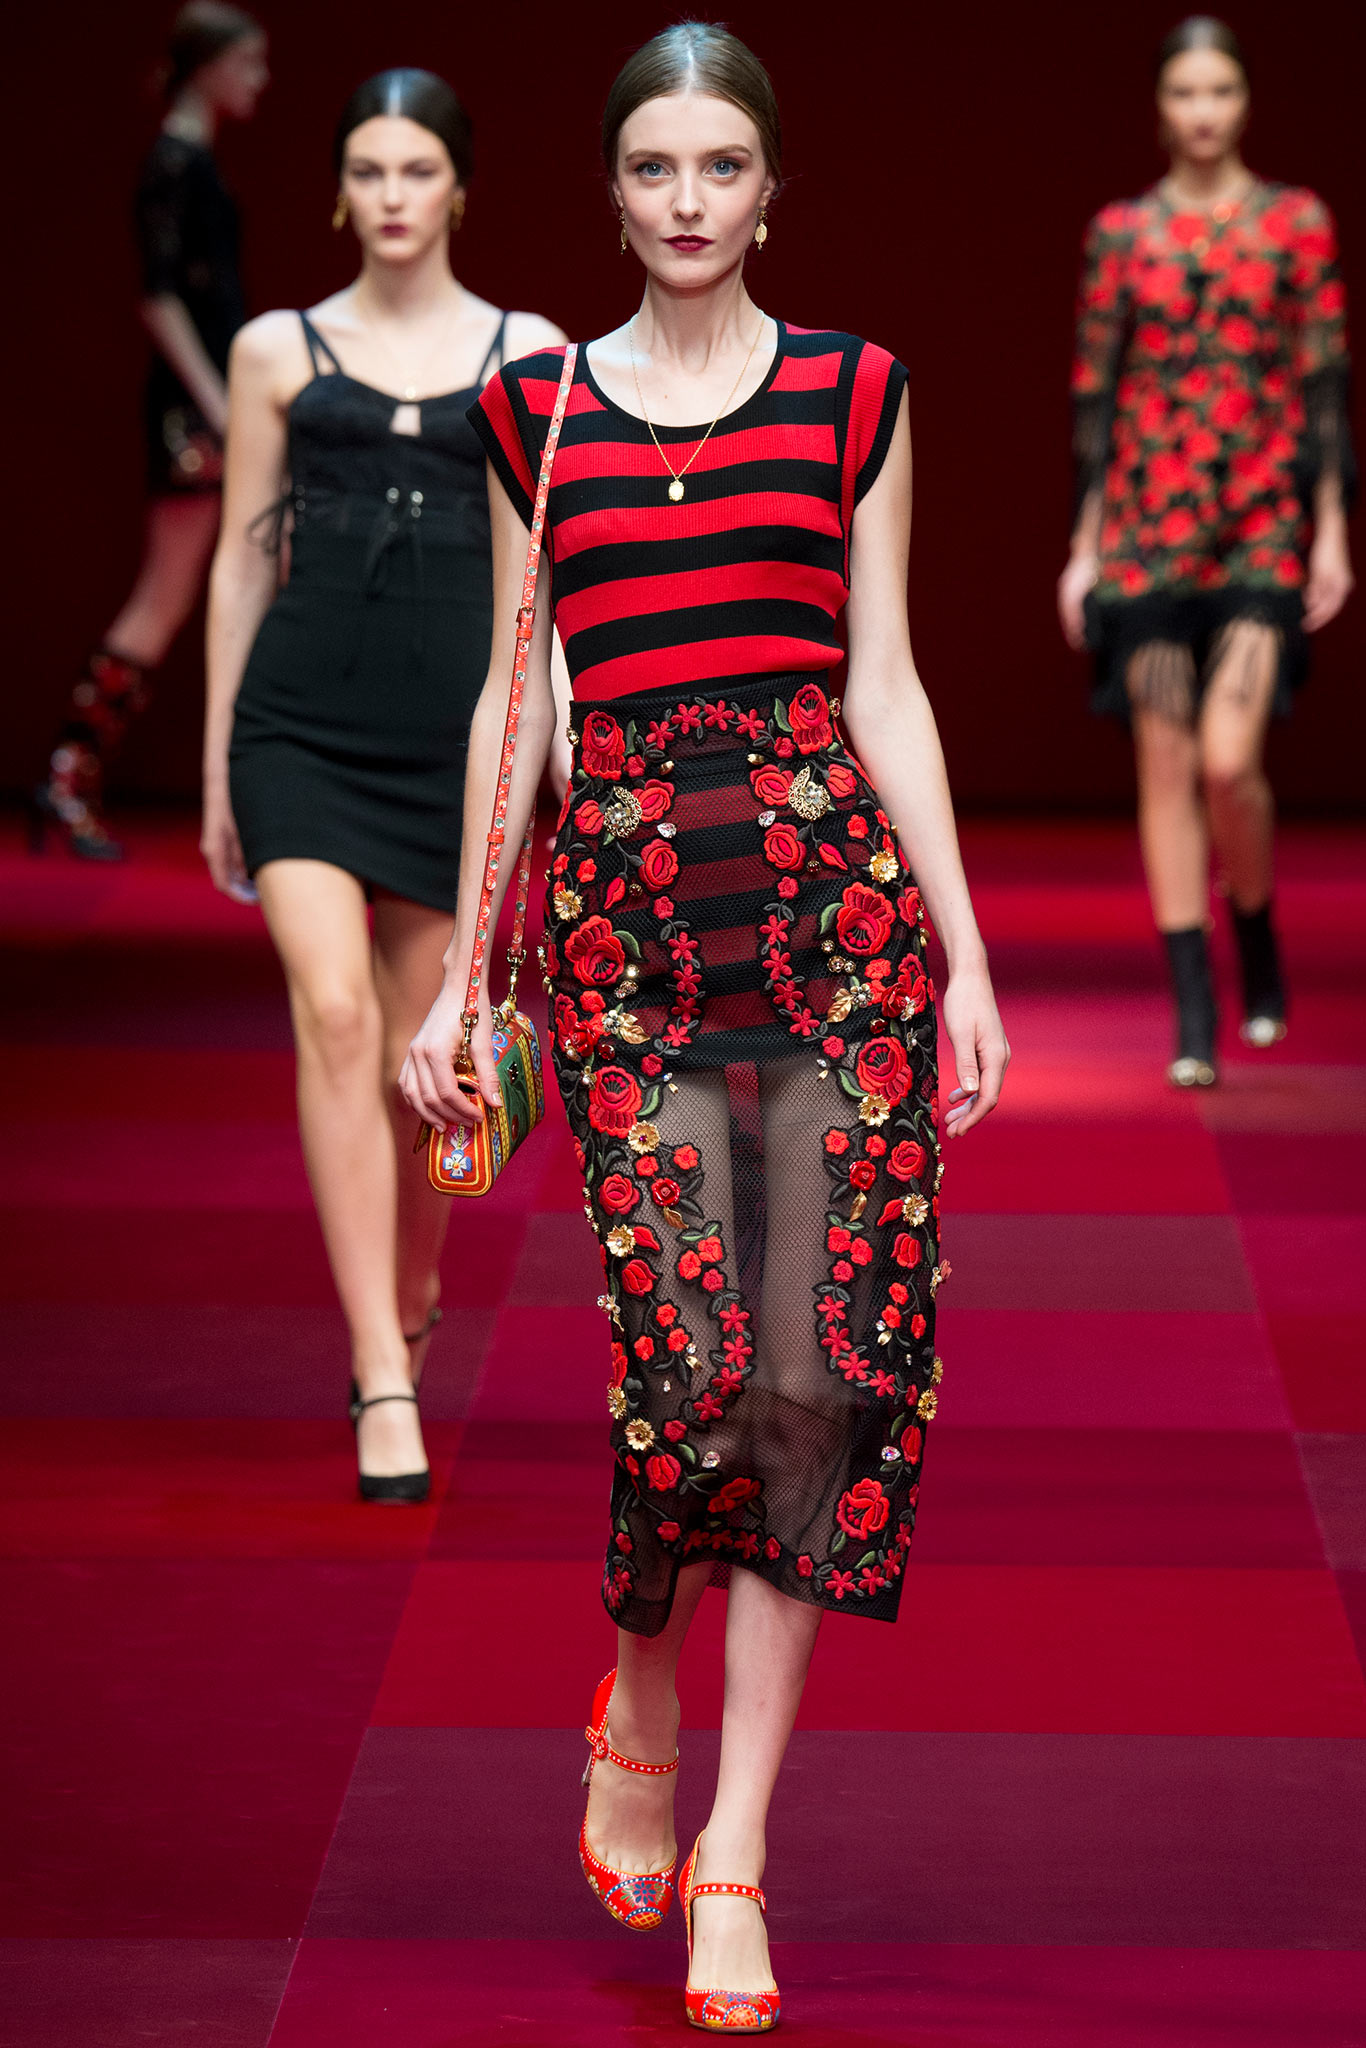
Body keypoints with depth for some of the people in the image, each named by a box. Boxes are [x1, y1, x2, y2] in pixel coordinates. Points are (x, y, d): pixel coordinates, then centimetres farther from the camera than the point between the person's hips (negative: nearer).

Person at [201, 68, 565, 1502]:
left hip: (457, 721, 1)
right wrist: (215, 764, 10)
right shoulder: (277, 350, 8)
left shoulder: (527, 354, 7)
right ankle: (385, 1384, -18)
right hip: (302, 716, 0)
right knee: (334, 1015, -17)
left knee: (420, 1054, 5)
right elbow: (241, 559, 11)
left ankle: (404, 1307, 33)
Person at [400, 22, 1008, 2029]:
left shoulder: (850, 392, 8)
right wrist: (460, 984, 10)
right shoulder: (535, 407, 10)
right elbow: (515, 697, 12)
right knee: (692, 1358, -8)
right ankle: (639, 1718, 22)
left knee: (817, 1364, -5)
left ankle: (731, 1856, 5)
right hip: (621, 902, 0)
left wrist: (969, 956, 2)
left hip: (829, 885, 0)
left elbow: (885, 683, 7)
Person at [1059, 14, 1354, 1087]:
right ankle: (1194, 1016, 6)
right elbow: (1094, 393, 7)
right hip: (1149, 523, 2)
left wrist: (1332, 532, -3)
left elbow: (1325, 380, 2)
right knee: (1166, 766, 0)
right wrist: (1084, 546, 4)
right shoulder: (1120, 233, 6)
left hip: (1263, 522, -1)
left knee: (1229, 760, -14)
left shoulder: (1298, 221, 4)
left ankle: (1259, 939, 15)